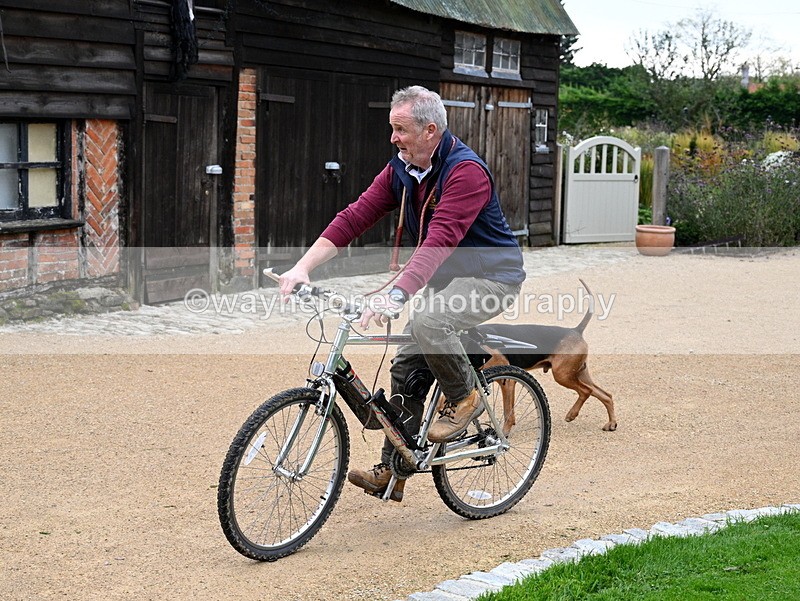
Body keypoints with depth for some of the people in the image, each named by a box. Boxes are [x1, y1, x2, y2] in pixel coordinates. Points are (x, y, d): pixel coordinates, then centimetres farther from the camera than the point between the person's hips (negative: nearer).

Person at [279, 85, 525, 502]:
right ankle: (391, 471, 9)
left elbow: (440, 241, -36)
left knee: (427, 324, -33)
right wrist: (302, 268, -17)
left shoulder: (465, 171, -24)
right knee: (407, 367, 1)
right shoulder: (400, 170, 0)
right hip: (446, 279, 8)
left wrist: (395, 296, -46)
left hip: (490, 276, -8)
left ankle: (464, 397, -6)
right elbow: (354, 218, -6)